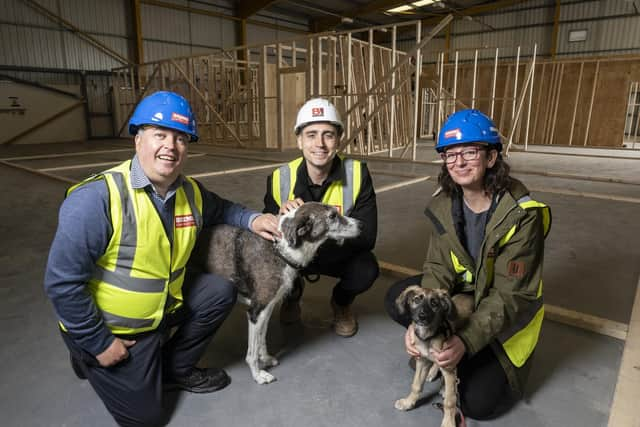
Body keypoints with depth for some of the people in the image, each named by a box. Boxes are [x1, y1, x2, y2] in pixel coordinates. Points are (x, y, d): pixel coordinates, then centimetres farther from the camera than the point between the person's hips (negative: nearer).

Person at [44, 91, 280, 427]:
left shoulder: (190, 192, -9)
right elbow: (62, 282, -26)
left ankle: (174, 369, 16)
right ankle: (88, 357, 27)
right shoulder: (97, 198, -30)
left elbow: (220, 209, 14)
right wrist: (99, 343, -19)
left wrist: (251, 220, -6)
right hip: (110, 329, -6)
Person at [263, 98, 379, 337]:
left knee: (366, 270, -31)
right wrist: (281, 218, -38)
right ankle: (292, 293, 13)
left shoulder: (357, 174, -21)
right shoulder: (280, 178, -18)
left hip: (341, 254, -1)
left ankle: (341, 303, 8)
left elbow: (366, 236, -23)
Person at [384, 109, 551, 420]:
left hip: (508, 312, -4)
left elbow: (509, 295, -27)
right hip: (462, 292, 5)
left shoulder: (521, 215, -27)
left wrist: (467, 341, -38)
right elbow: (438, 267, -13)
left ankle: (493, 362, 17)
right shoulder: (444, 203, -12)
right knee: (397, 299, -16)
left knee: (478, 401, -14)